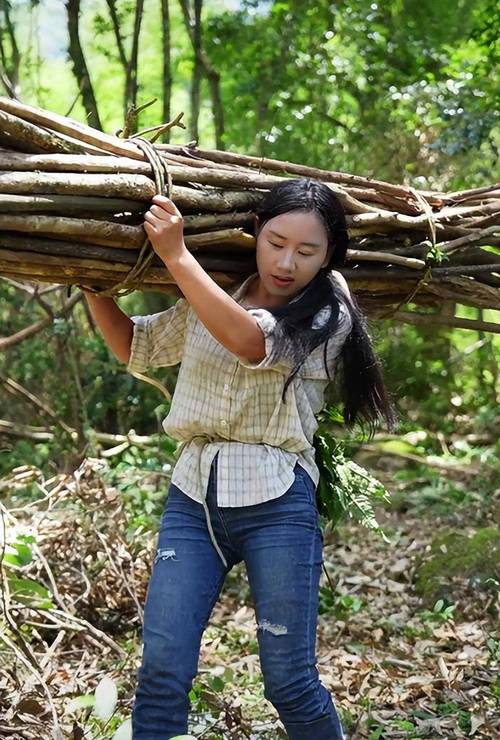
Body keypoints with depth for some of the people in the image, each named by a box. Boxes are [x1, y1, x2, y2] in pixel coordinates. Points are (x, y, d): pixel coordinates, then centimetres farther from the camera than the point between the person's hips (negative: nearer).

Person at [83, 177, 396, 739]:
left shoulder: (328, 316, -2)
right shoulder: (209, 301, 13)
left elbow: (250, 340, -20)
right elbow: (132, 346, 25)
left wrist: (176, 255, -19)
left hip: (277, 503, -4)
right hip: (192, 497, 4)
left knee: (290, 682, 2)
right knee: (161, 673, -3)